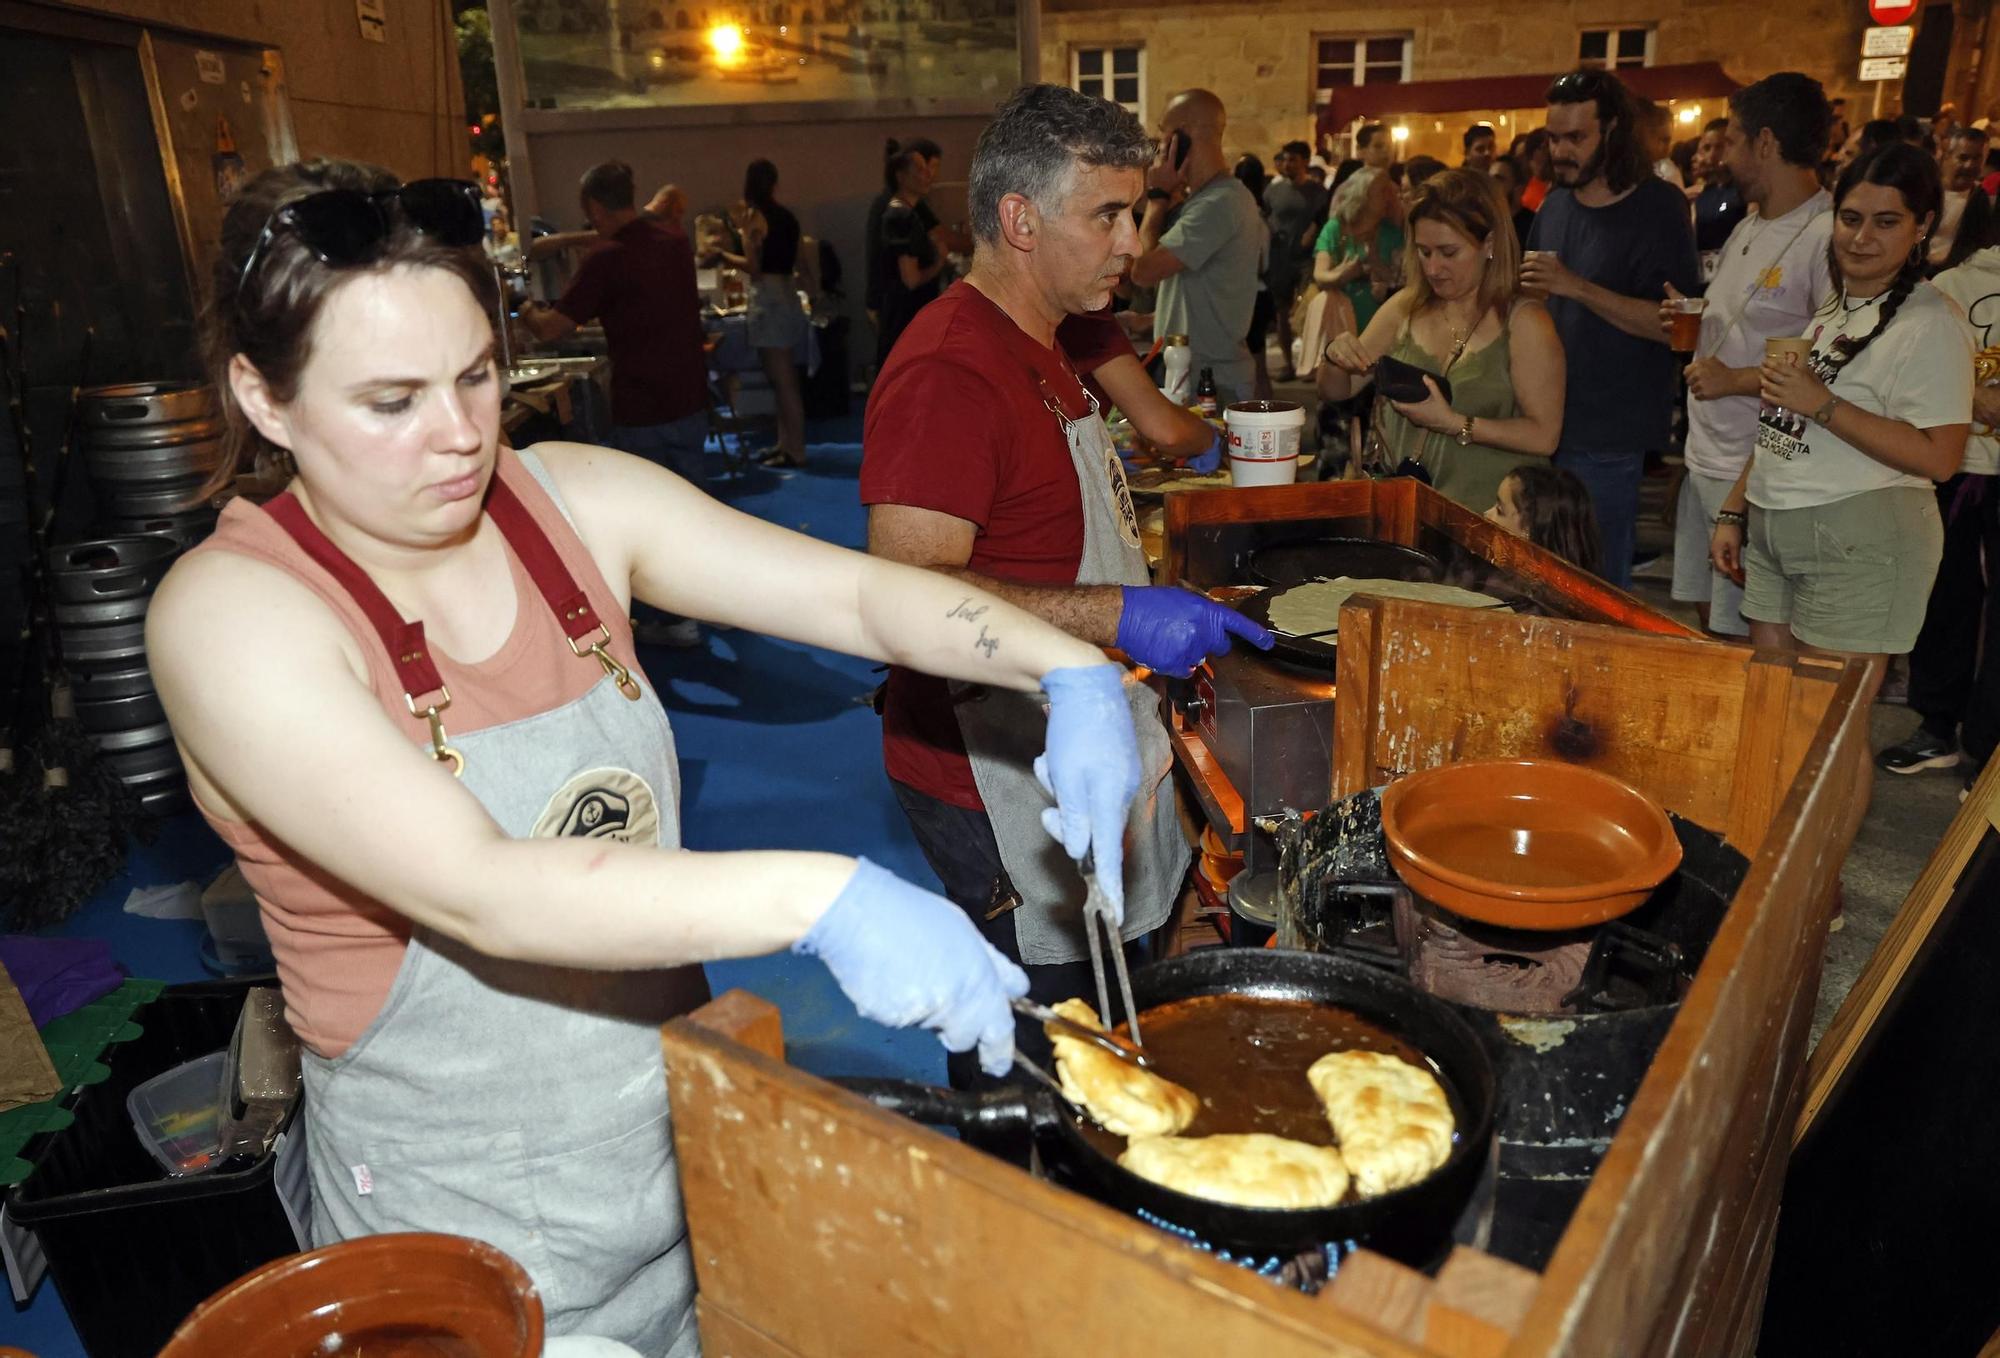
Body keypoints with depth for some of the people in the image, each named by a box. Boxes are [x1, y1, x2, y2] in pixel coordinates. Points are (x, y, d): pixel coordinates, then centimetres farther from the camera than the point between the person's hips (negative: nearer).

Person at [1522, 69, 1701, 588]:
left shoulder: (1657, 207, -10)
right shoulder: (1556, 202, 12)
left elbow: (1673, 323, -18)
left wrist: (1577, 287, -25)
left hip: (1606, 439, -7)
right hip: (1547, 419, 7)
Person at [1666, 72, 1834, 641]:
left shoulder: (1828, 235, -16)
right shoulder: (1747, 227, 14)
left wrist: (1736, 380, -18)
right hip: (1705, 457, 9)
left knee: (1740, 635, -1)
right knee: (1705, 613, 17)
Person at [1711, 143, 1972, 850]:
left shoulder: (1931, 322, -10)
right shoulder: (1831, 308, 15)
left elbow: (1938, 455, -19)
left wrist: (1821, 402, -20)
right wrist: (1735, 512, 15)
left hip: (1860, 543, -8)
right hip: (1775, 530, 8)